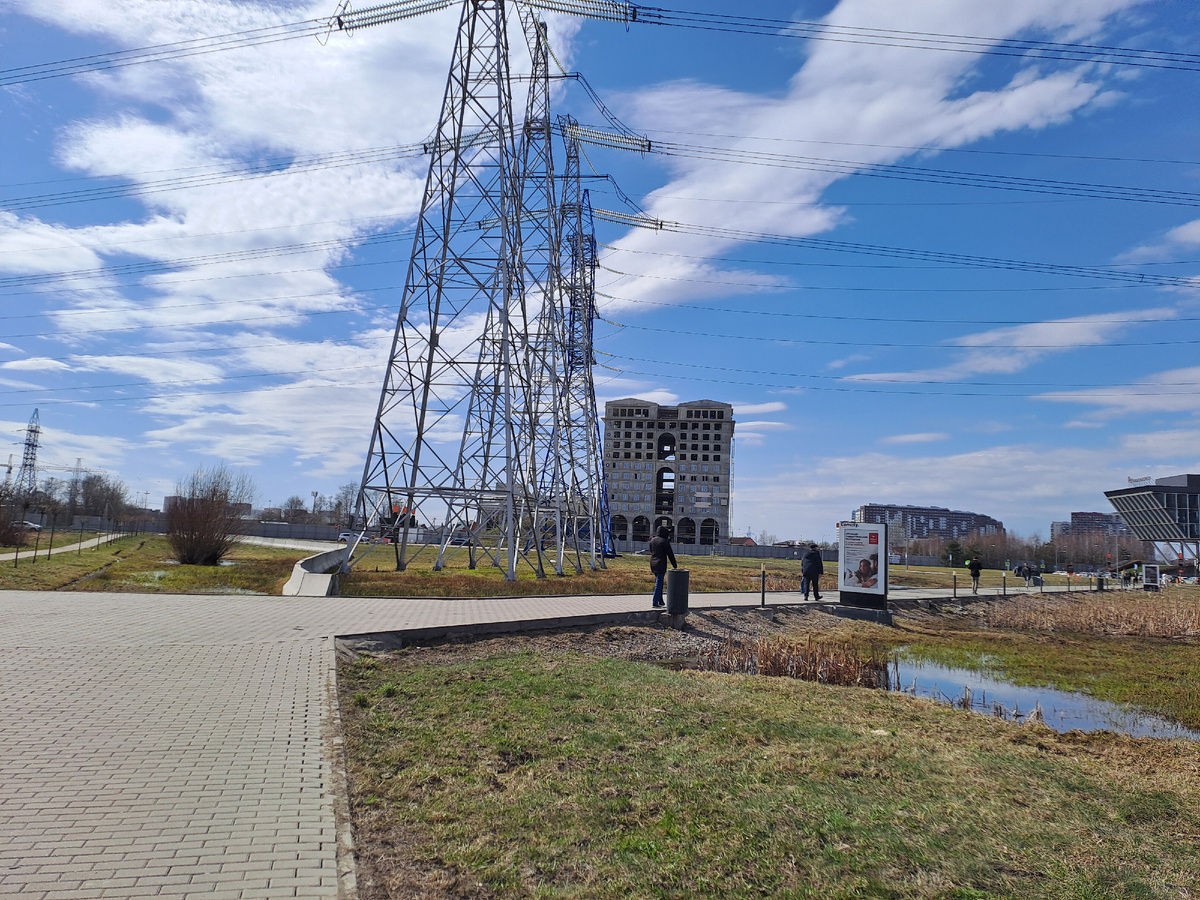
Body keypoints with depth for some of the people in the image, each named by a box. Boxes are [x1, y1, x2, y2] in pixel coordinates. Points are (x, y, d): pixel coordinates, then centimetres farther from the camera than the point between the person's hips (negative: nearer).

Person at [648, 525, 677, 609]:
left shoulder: (652, 540, 8)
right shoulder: (664, 541, -13)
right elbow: (670, 554, -9)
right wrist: (675, 565, -2)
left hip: (653, 564, 8)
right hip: (661, 565, -8)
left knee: (659, 583, 17)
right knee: (659, 583, -3)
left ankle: (660, 602, 22)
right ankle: (655, 603, -2)